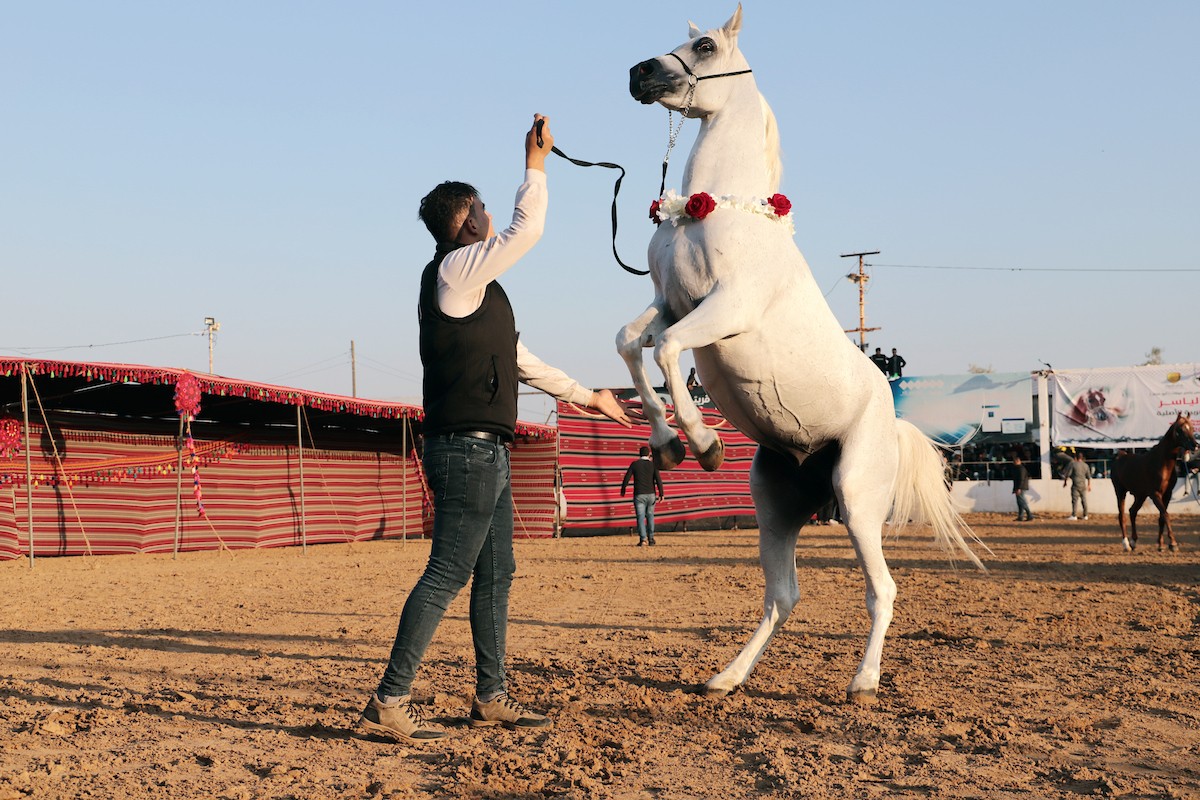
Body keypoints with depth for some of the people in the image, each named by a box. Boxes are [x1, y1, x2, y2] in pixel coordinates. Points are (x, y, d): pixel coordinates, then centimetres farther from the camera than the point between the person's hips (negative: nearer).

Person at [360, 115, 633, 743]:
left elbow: (518, 360, 28)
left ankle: (491, 696, 20)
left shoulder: (474, 291, 22)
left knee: (495, 575, 13)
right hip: (467, 447, -10)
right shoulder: (457, 268, -7)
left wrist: (586, 396, 31)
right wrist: (535, 162, -1)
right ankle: (389, 703, -11)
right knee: (447, 573, -12)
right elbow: (526, 229, -13)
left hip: (485, 452, 10)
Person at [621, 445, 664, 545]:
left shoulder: (634, 464, -1)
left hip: (639, 495, -1)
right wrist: (661, 494, -5)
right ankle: (651, 539, 16)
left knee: (641, 517, -2)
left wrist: (623, 490, 13)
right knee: (650, 516, 16)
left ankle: (643, 539, -16)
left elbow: (626, 478, 0)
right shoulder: (653, 465, 0)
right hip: (651, 494, 1)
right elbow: (658, 479, -8)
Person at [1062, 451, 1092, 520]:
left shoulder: (1073, 464, -7)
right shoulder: (1085, 465, 9)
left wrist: (1065, 481, 8)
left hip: (1076, 485, -5)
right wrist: (1089, 485, 23)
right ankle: (1085, 515, 14)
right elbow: (1089, 477, 14)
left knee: (1075, 500, -6)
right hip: (1083, 485, 5)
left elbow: (1067, 474, -6)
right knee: (1084, 500, 10)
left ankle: (1074, 515, -9)